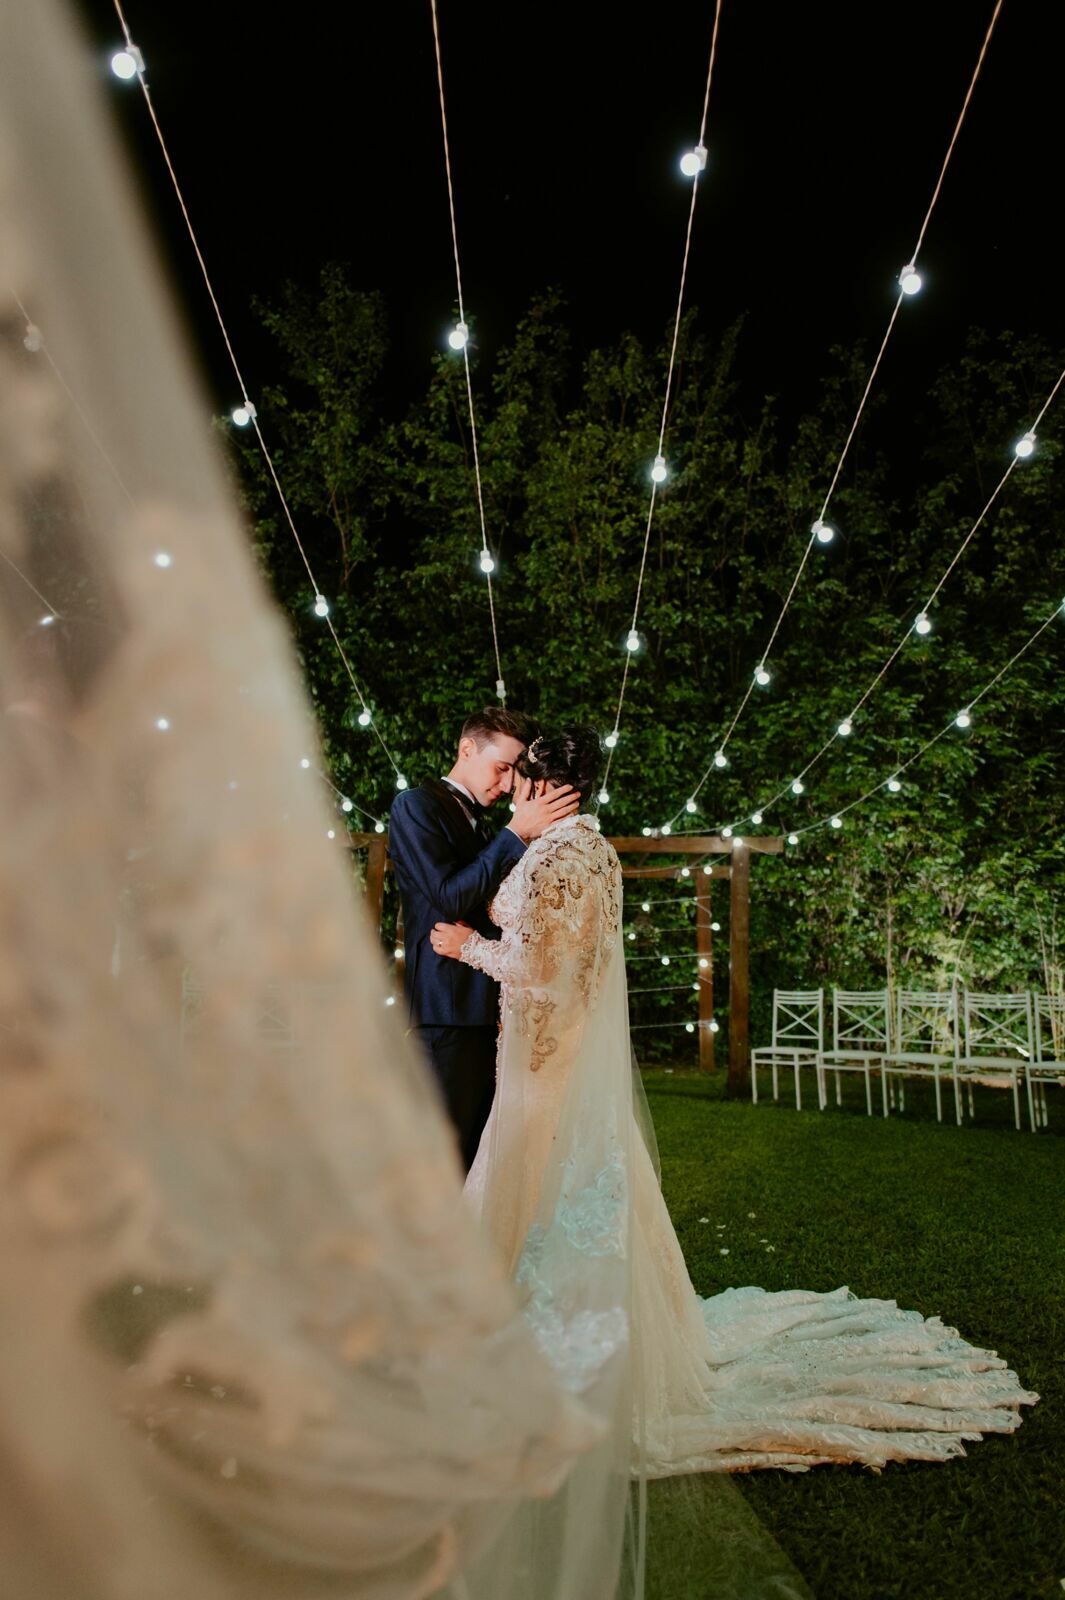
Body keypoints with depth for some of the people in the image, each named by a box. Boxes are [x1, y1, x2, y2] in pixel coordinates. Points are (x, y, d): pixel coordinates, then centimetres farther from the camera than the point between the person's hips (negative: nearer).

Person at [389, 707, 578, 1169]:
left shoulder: (483, 825, 21)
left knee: (483, 1147, 9)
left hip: (491, 1009, 8)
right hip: (447, 1009, -8)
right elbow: (451, 896, -15)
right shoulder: (416, 805, -3)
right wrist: (518, 832, -15)